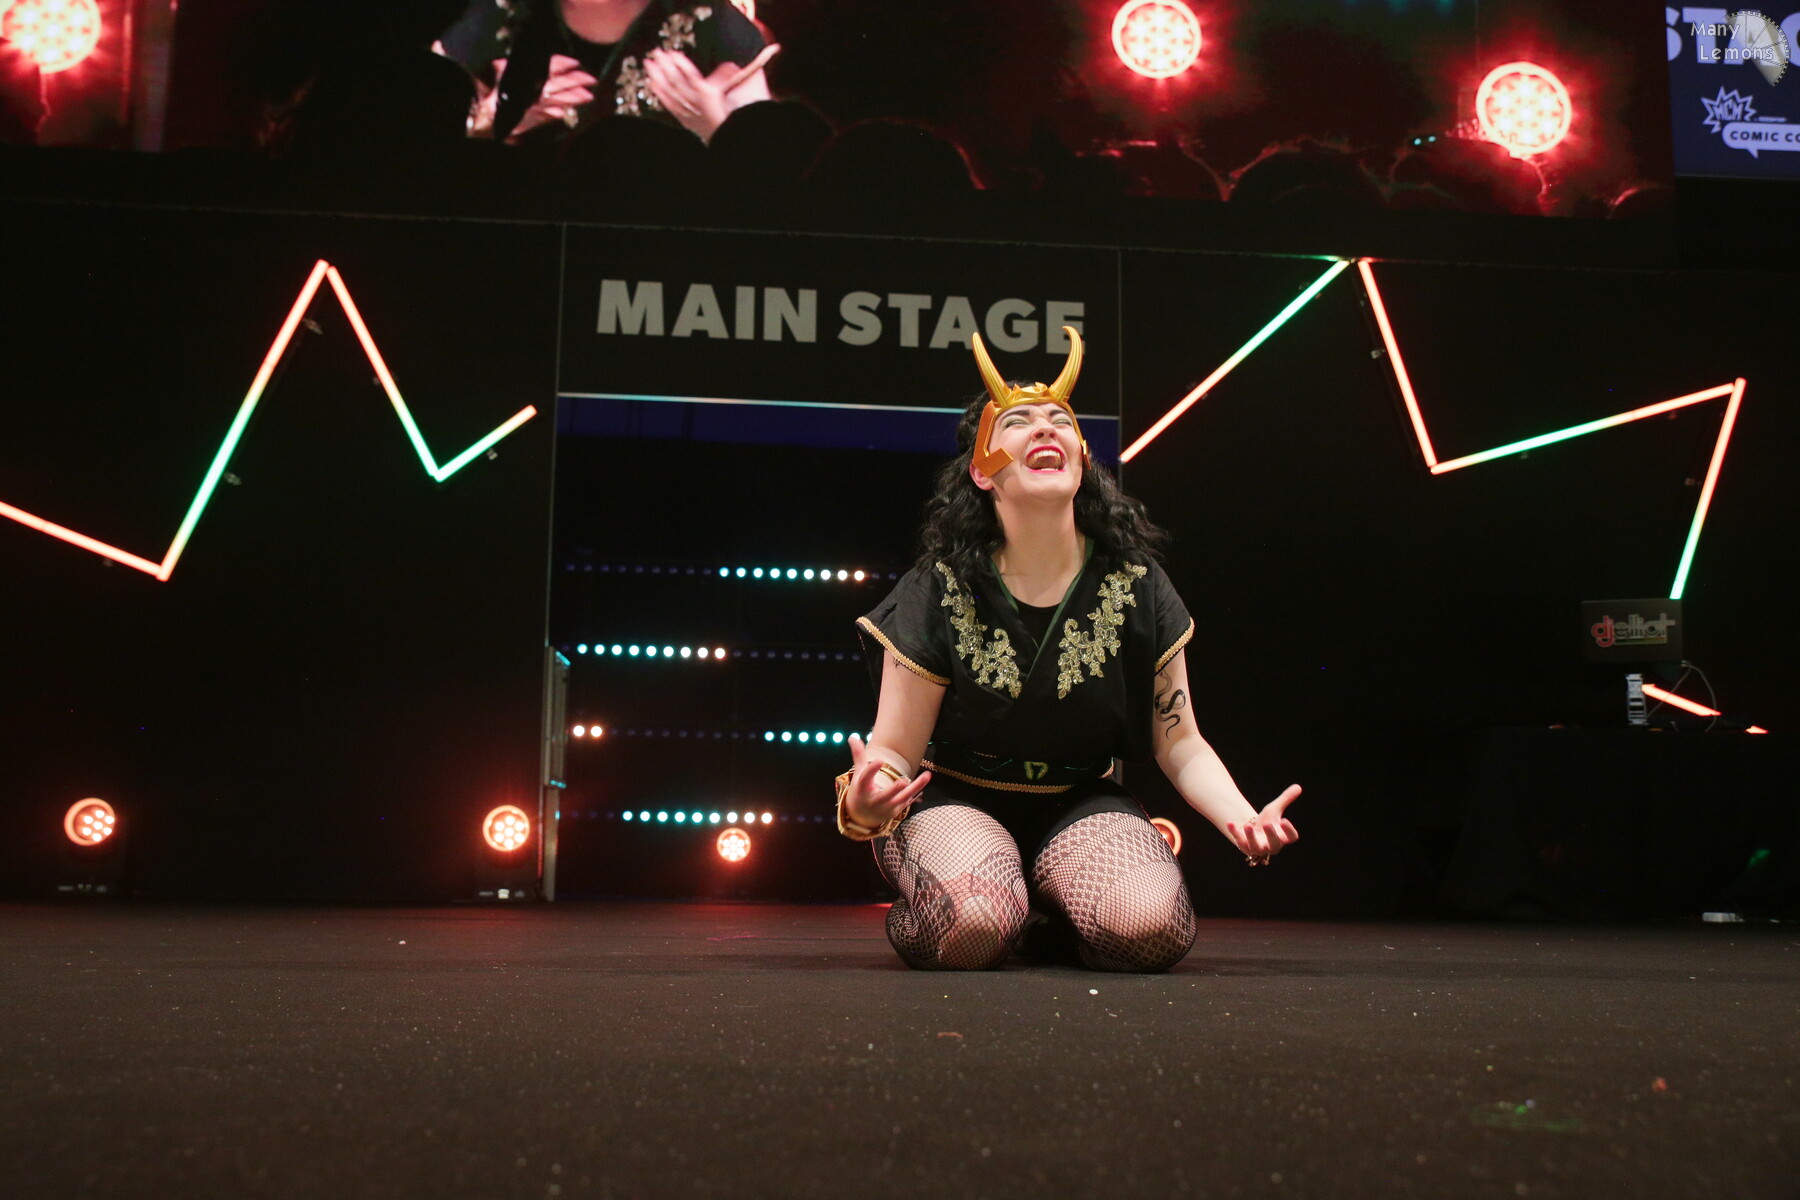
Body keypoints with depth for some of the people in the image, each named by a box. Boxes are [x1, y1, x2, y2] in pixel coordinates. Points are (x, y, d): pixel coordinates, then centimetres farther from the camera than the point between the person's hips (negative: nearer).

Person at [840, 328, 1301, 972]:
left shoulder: (1136, 586, -6)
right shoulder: (938, 591, -12)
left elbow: (1180, 744, -2)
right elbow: (895, 751, -11)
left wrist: (1246, 819, -22)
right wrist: (865, 804, -36)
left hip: (1081, 804, 3)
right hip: (958, 802, -2)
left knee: (1151, 927, -29)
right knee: (976, 926, -36)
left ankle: (1053, 906, 7)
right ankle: (927, 898, 2)